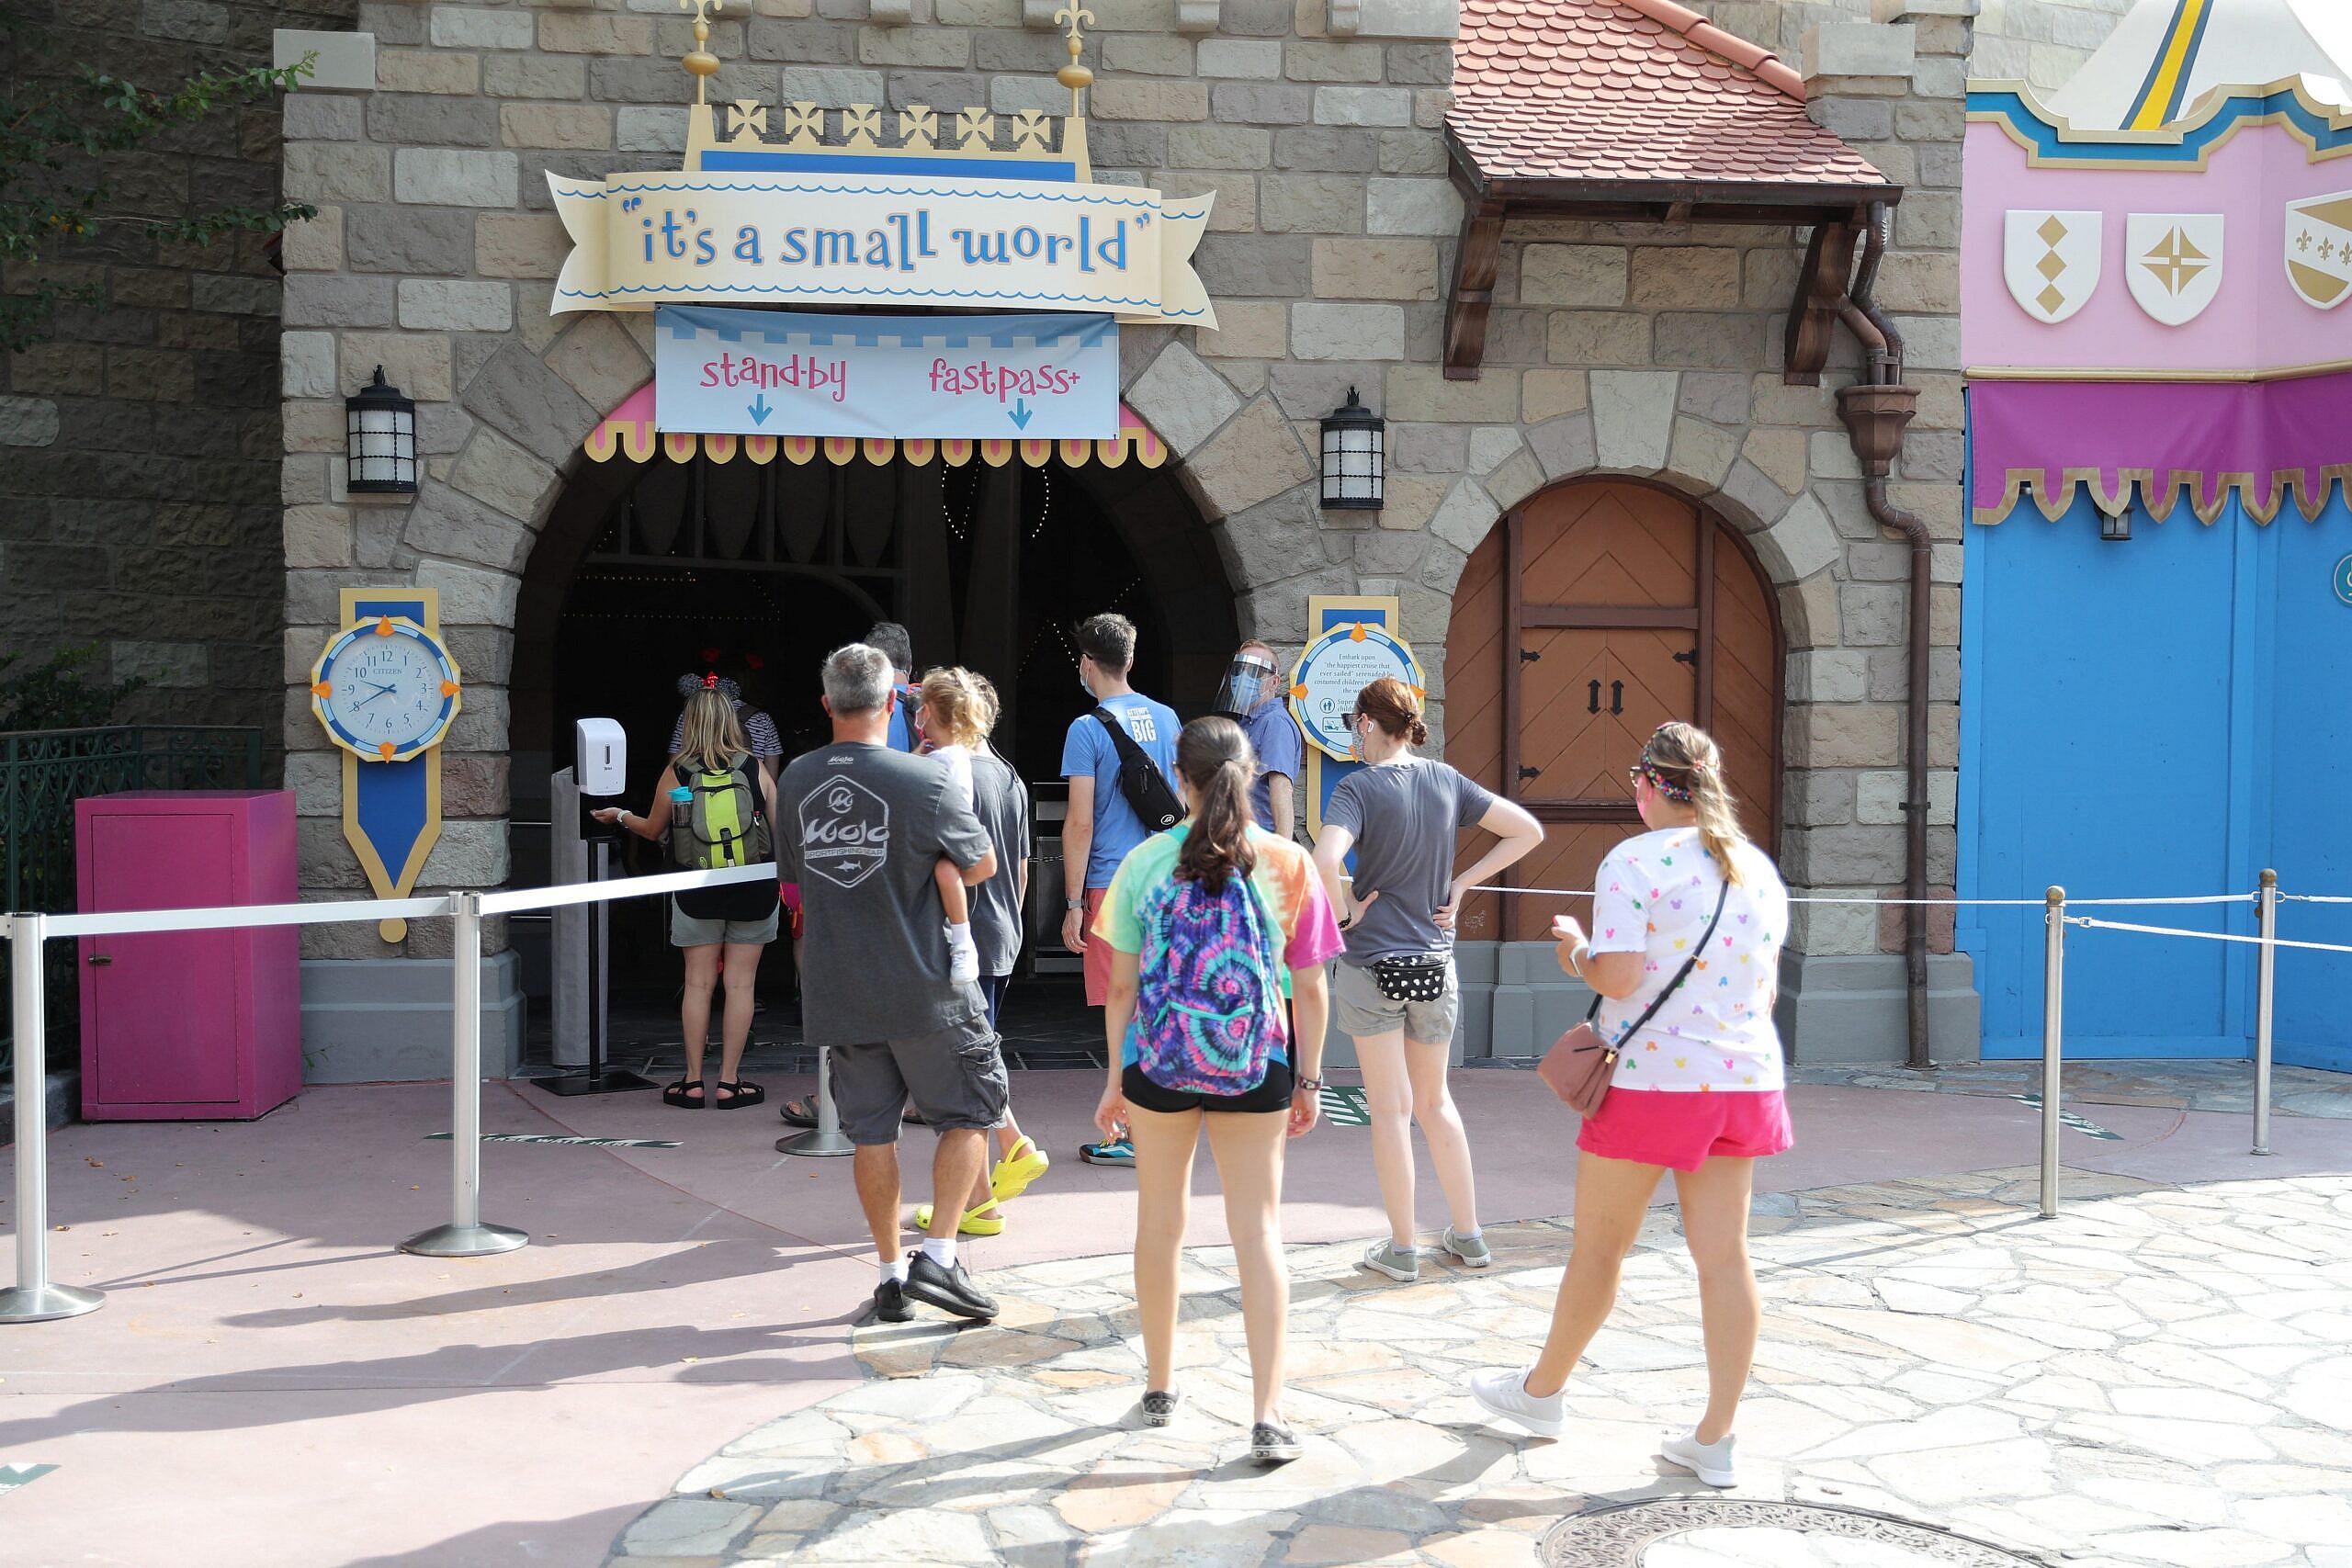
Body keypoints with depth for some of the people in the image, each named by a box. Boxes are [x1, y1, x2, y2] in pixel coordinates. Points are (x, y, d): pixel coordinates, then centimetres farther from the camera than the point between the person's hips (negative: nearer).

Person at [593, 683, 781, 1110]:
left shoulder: (676, 772, -3)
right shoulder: (754, 769, -3)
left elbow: (653, 830, 12)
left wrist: (620, 815, 31)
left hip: (697, 893, 0)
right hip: (753, 891, 0)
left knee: (697, 982, 8)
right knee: (740, 983, 3)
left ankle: (693, 1081, 11)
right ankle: (729, 1082, 4)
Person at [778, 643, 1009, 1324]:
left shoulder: (795, 780, 1)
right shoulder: (922, 779, -14)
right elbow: (982, 865, -2)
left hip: (838, 992, 5)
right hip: (923, 987, -4)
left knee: (871, 1130, 12)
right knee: (968, 1112, 10)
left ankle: (892, 1275, 17)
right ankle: (938, 1256, 2)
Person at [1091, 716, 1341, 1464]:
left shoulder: (1146, 862, -5)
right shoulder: (1289, 865, -5)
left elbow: (1121, 986, -2)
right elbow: (1311, 989, -2)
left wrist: (1115, 1080, 7)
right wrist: (1308, 1080, 8)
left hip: (1159, 1063, 0)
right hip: (1256, 1068, 0)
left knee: (1159, 1224, 17)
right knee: (1259, 1232, 5)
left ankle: (1160, 1387, 31)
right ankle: (1268, 1415, 1)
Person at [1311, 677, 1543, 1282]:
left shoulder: (1359, 787, -13)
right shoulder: (1446, 780, 2)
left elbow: (1325, 859, -31)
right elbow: (1528, 830, 5)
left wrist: (1344, 910, -13)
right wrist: (1461, 883, 4)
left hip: (1371, 966, -5)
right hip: (1435, 963, 5)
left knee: (1391, 1109, 5)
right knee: (1435, 1101, 19)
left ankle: (1402, 1248, 14)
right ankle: (1468, 1235, 25)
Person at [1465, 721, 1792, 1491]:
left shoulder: (1635, 860, -12)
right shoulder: (1760, 868, 9)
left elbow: (1618, 977, -18)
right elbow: (1765, 990, 14)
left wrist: (1576, 949, 0)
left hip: (1652, 1080, -6)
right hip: (1745, 1080, 6)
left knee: (1598, 1247, 9)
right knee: (1724, 1254, 6)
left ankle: (1541, 1390, 28)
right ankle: (1714, 1439, 10)